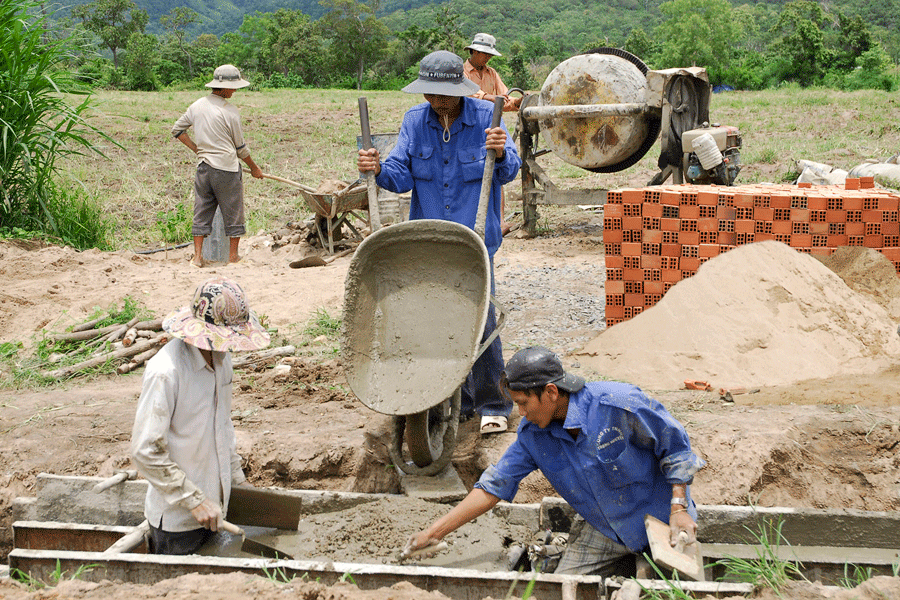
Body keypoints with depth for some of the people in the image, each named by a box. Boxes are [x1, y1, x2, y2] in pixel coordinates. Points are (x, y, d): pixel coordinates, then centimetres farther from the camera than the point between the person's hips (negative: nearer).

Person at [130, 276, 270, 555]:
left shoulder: (221, 357, 4)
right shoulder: (165, 372, -23)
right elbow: (146, 452, -23)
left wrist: (236, 477, 18)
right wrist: (194, 500, -20)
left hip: (212, 506, 7)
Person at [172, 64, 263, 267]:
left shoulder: (197, 106, 5)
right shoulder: (230, 111, -11)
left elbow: (177, 130, 15)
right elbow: (240, 147, -3)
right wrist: (254, 168, 10)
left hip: (203, 166, 5)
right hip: (226, 168, -5)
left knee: (201, 212, 9)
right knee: (233, 212, 8)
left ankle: (198, 256, 4)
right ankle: (233, 255, 14)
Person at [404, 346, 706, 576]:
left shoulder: (618, 404, -26)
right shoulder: (532, 434, -8)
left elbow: (676, 446, -15)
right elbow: (493, 486, -5)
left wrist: (678, 509, -19)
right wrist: (433, 533, -9)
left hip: (657, 516, -4)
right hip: (601, 528, 4)